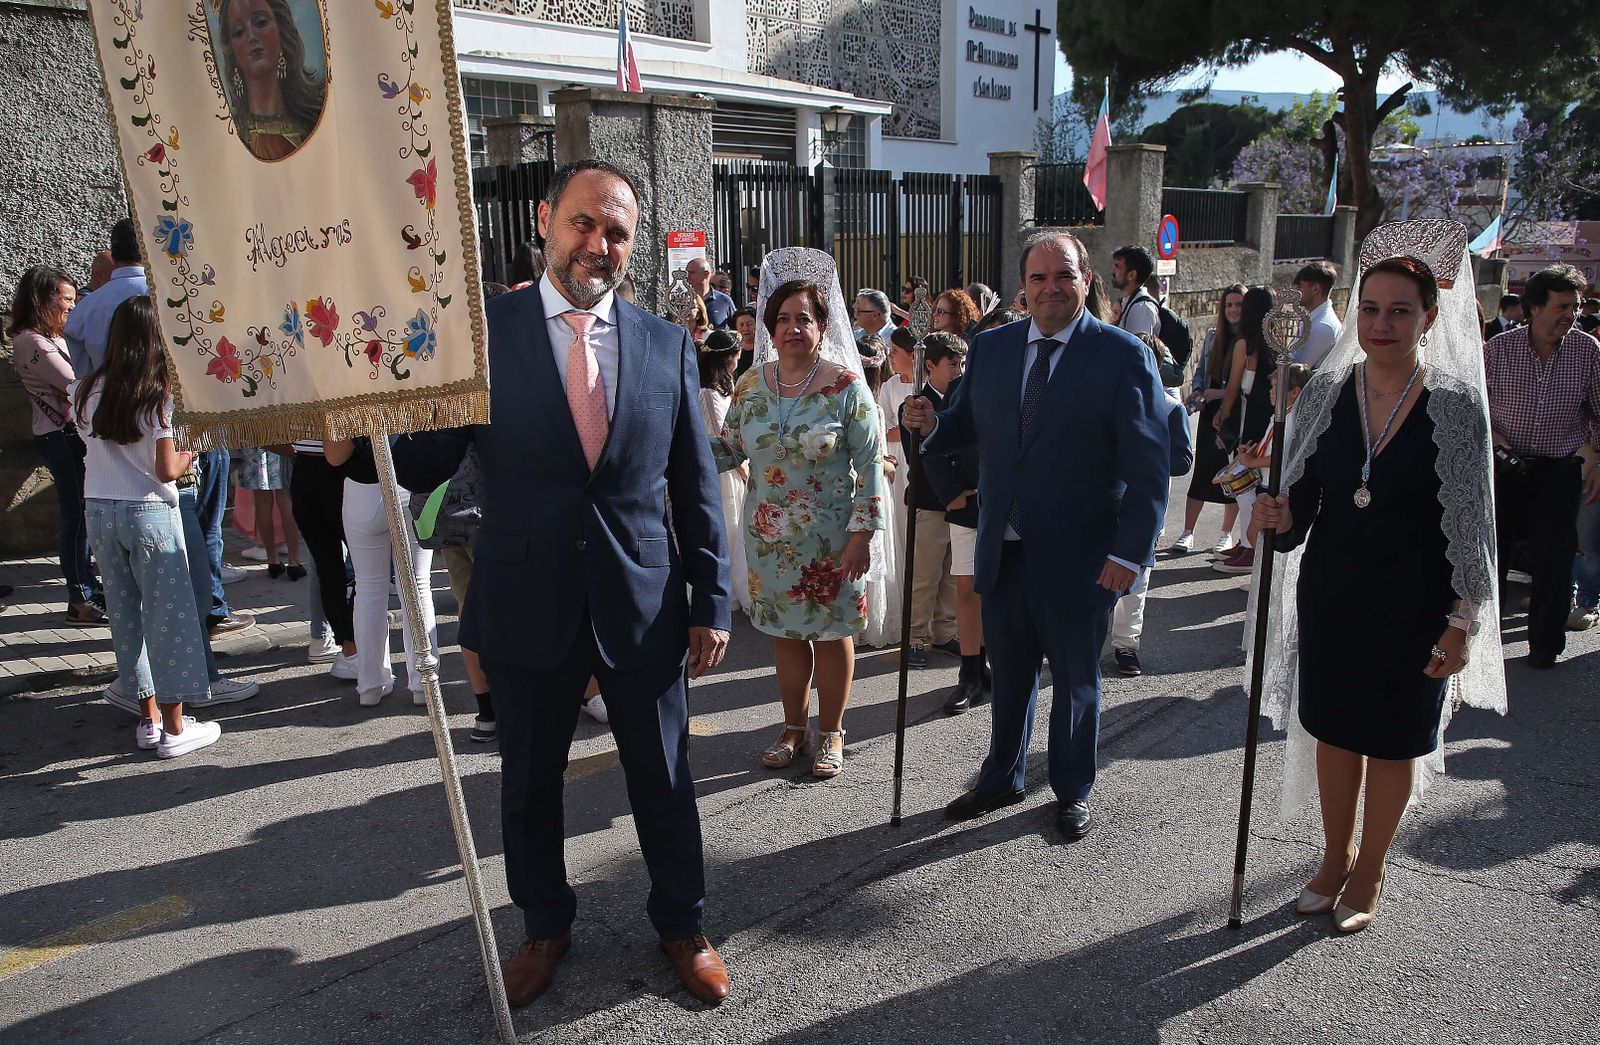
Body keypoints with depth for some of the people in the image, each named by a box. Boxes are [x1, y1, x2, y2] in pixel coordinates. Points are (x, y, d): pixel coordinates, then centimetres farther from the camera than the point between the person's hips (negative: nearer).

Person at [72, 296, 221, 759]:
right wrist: (190, 452, 5)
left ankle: (148, 718, 22)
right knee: (168, 613, 2)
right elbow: (167, 470, -13)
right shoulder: (161, 396, -12)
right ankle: (174, 728, 6)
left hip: (98, 512, 6)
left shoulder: (85, 392, 3)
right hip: (149, 513, -5)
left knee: (124, 612, 13)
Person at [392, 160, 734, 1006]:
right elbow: (427, 461, -6)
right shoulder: (482, 330, -4)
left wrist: (712, 600, 2)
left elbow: (696, 485, 4)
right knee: (529, 783, 16)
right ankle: (545, 926, 41)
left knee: (664, 778, 14)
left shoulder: (667, 343, 2)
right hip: (527, 603, 0)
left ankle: (681, 923, 38)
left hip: (643, 604, 1)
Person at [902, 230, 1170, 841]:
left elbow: (1148, 466, -12)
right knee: (1009, 675, 19)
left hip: (1078, 558, -4)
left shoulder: (1123, 355, -10)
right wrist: (932, 424, -10)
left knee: (1076, 682, 15)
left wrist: (1130, 552, -17)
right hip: (1003, 551, 4)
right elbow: (967, 425, 13)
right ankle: (1002, 779, 40)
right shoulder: (991, 348, 3)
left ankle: (1074, 792, 36)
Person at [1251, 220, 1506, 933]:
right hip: (1330, 596, 3)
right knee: (1333, 730, 15)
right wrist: (1282, 518, -18)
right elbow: (1306, 495, 4)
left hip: (1412, 607, -3)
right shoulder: (1326, 393, -2)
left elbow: (1469, 525, -7)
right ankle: (1335, 858, 37)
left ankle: (1368, 874, 32)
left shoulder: (1455, 405, -9)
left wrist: (1462, 621, -8)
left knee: (1394, 743, 11)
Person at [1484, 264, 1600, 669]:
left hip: (1560, 472, 1)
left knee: (1553, 558, 3)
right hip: (1505, 466, 0)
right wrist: (1491, 435, -12)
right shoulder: (1498, 349, -4)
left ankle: (1545, 643, 20)